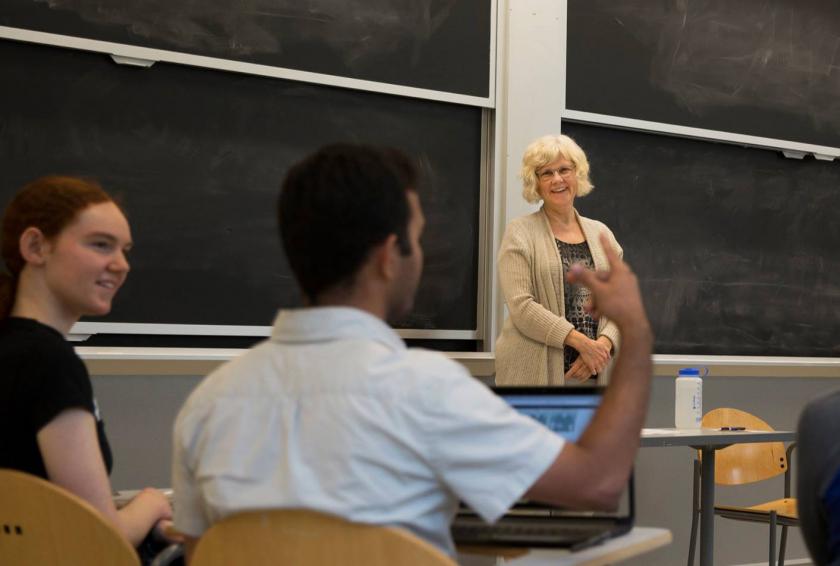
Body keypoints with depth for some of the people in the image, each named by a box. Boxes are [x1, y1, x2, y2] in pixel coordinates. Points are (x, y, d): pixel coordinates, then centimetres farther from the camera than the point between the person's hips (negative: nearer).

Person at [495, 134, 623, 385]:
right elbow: (521, 306, -10)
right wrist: (581, 341, -16)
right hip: (533, 373, -4)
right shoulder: (520, 233, 1)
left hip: (590, 372, 4)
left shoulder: (601, 233, 15)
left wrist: (603, 344, -8)